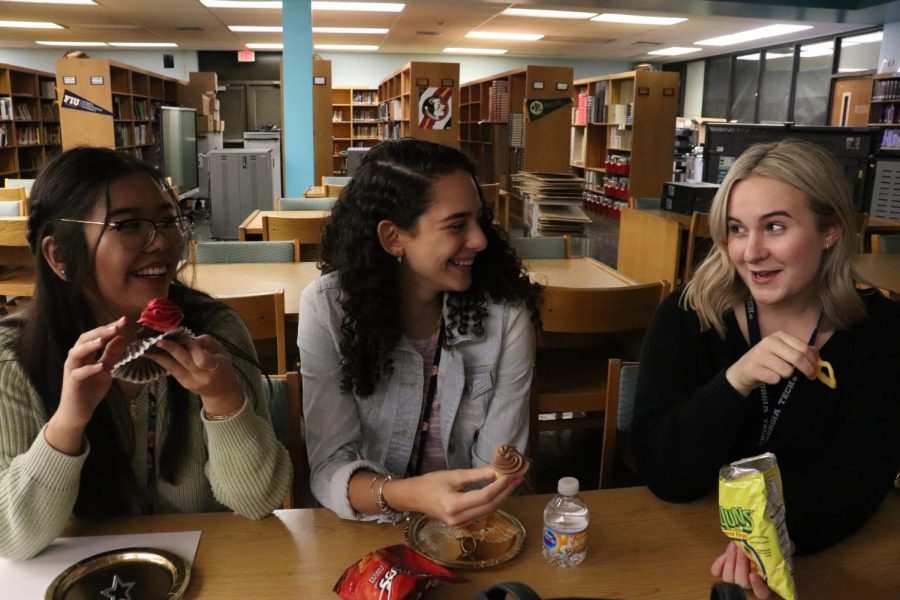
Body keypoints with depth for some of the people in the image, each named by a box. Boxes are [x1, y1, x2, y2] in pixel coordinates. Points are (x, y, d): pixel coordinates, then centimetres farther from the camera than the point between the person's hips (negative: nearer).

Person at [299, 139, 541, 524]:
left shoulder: (505, 312, -13)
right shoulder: (328, 308, -14)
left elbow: (496, 467, -9)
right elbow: (331, 465, -17)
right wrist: (403, 495, -34)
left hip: (475, 527, 2)